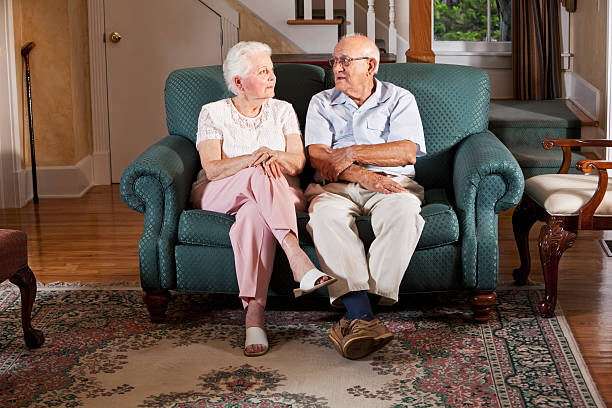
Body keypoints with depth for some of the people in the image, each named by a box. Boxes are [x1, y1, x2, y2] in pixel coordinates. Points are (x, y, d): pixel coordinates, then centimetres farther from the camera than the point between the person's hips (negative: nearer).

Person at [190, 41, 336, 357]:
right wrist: (253, 159, -25)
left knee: (254, 213, -38)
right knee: (261, 175, -36)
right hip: (219, 196, -1)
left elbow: (298, 162, 3)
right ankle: (297, 258, -51)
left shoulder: (282, 111, 15)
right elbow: (212, 169, -7)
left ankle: (254, 312, -50)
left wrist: (276, 156, -21)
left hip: (279, 196, 1)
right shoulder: (213, 113, 7)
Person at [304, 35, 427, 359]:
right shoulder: (321, 103, 19)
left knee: (403, 211, -37)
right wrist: (362, 175, -13)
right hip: (336, 186, 1)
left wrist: (352, 153, -8)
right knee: (326, 214, -36)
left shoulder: (400, 99, 15)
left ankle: (363, 306, -41)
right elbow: (317, 157, 3)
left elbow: (407, 152, -2)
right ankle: (363, 317, -49)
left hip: (391, 183, 0)